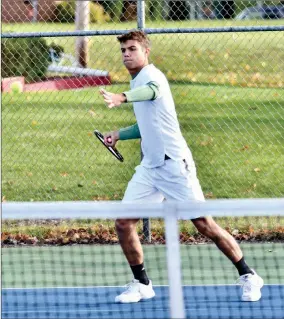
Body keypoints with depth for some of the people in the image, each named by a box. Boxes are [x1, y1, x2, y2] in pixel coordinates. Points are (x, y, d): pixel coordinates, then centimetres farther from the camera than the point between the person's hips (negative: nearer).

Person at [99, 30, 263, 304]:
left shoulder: (152, 75, -13)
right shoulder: (136, 82, 15)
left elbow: (151, 91, -41)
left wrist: (122, 98, -60)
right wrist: (120, 134, 14)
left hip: (174, 165, -8)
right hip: (149, 167, 8)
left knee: (204, 223, -5)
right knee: (123, 223, -1)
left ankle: (247, 276, 8)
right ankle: (141, 284, 12)